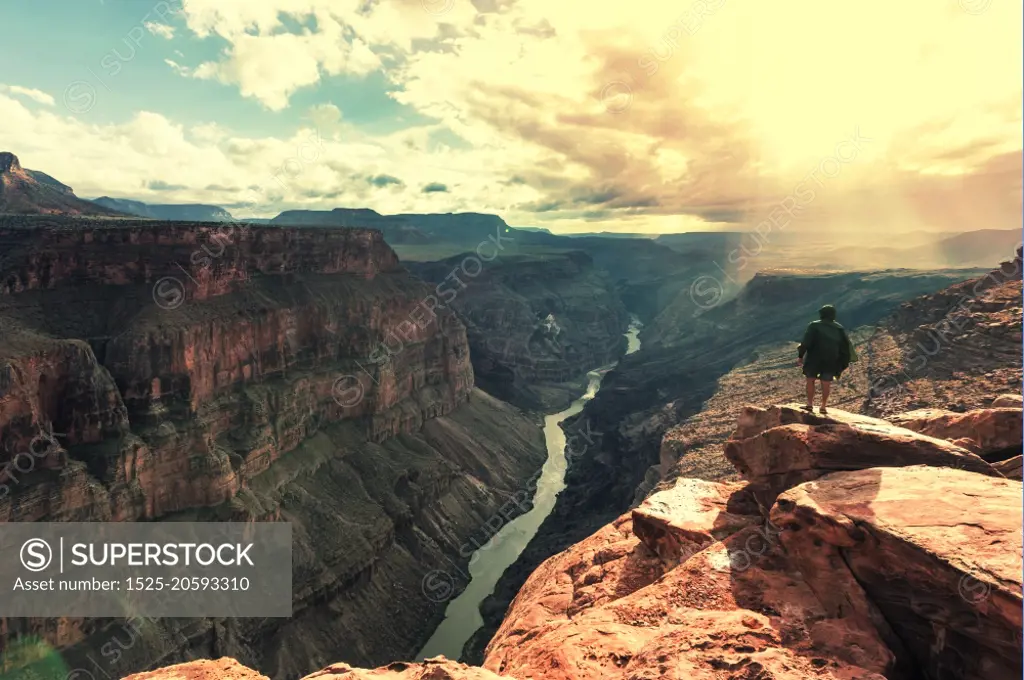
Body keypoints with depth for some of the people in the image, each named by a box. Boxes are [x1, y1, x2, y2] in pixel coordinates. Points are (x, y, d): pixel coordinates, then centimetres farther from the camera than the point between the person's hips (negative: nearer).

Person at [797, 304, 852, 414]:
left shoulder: (814, 326, -4)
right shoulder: (839, 329, 10)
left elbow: (806, 342, -13)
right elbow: (846, 347, 10)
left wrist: (800, 356, -9)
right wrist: (843, 365, 14)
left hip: (814, 359, -3)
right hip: (831, 361, 3)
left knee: (810, 380, 9)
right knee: (826, 383, 10)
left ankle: (810, 405, 7)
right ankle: (823, 407, 14)